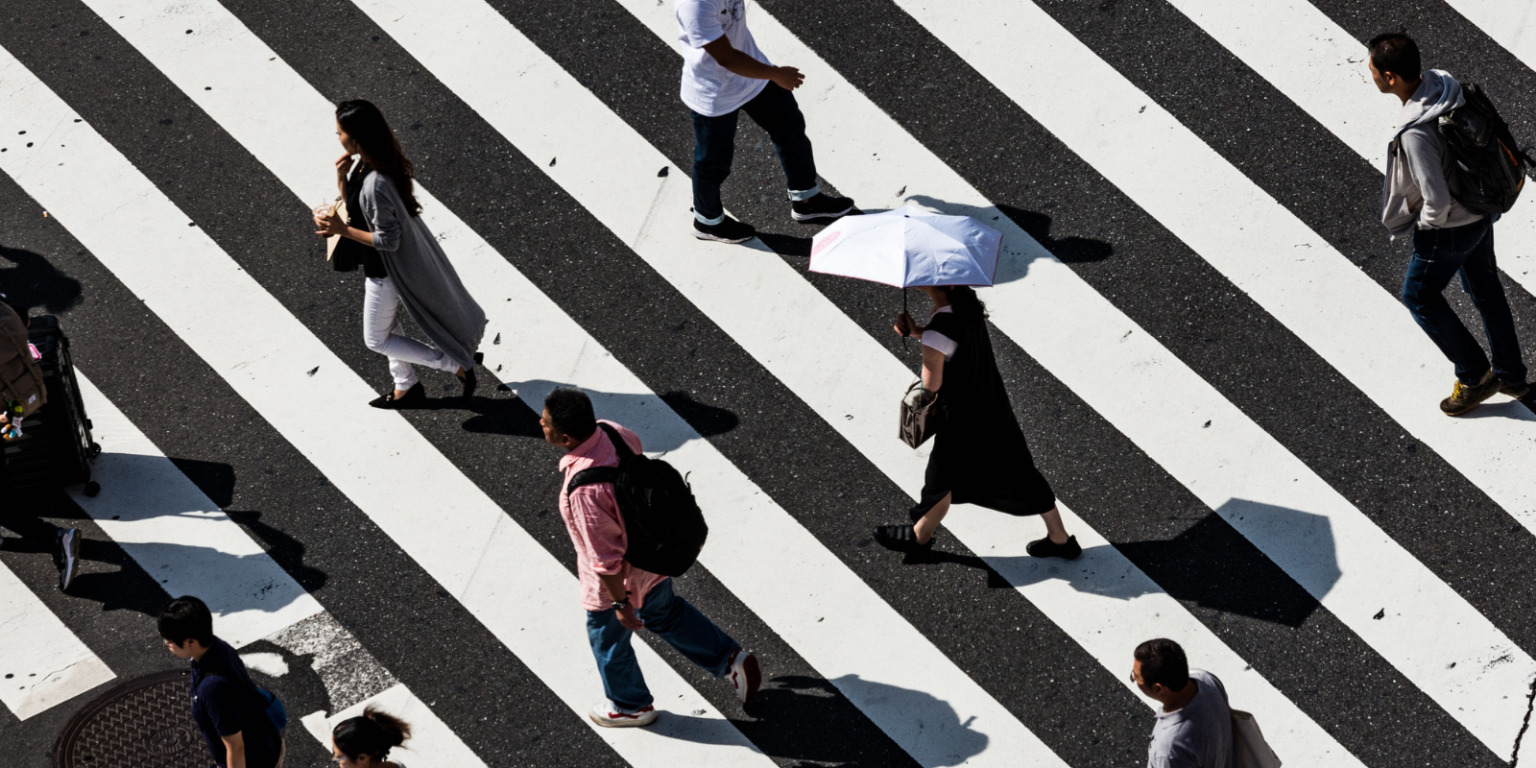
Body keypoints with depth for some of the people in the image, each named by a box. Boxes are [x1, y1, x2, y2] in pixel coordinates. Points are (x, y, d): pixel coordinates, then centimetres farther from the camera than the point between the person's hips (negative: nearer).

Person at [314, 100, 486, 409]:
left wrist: (343, 230, -25)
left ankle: (457, 366, 14)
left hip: (389, 270, -9)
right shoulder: (385, 162, -6)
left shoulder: (375, 184, -35)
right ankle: (406, 387, 42)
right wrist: (341, 180, -13)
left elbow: (388, 240, -29)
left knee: (376, 339, 12)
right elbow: (358, 210, 3)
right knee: (385, 325, 27)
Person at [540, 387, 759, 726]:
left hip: (620, 577, -7)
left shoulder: (584, 489, -42)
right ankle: (730, 659, 42)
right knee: (664, 612, 33)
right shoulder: (610, 431, -18)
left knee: (607, 638, 23)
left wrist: (620, 603, -16)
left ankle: (631, 706, 49)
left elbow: (605, 557, -31)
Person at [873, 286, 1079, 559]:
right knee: (1019, 474, 19)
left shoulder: (938, 330, -31)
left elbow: (931, 385, -21)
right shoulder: (967, 301, -7)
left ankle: (920, 537, 42)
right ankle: (1060, 539, 30)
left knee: (942, 478, 18)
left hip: (962, 420, -7)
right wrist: (916, 331, -4)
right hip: (995, 409, 7)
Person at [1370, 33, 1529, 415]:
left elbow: (1437, 201, -31)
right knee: (1486, 291, 24)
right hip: (1480, 211, 8)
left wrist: (1425, 225, -9)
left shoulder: (1415, 134, -37)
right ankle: (1510, 375, 42)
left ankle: (1474, 376, 26)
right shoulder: (1443, 83, -11)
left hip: (1449, 227, -8)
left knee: (1419, 296, 16)